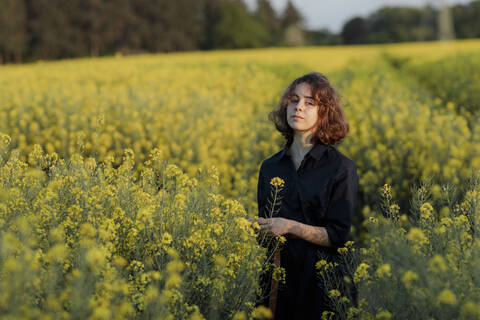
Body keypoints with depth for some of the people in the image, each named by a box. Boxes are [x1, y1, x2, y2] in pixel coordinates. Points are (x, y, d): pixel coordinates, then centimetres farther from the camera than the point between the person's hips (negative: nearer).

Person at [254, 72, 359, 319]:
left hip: (317, 280, -4)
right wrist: (260, 228, -6)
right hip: (275, 277, 4)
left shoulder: (342, 168, -5)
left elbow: (338, 236, -9)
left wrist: (291, 227, -19)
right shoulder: (269, 167, 9)